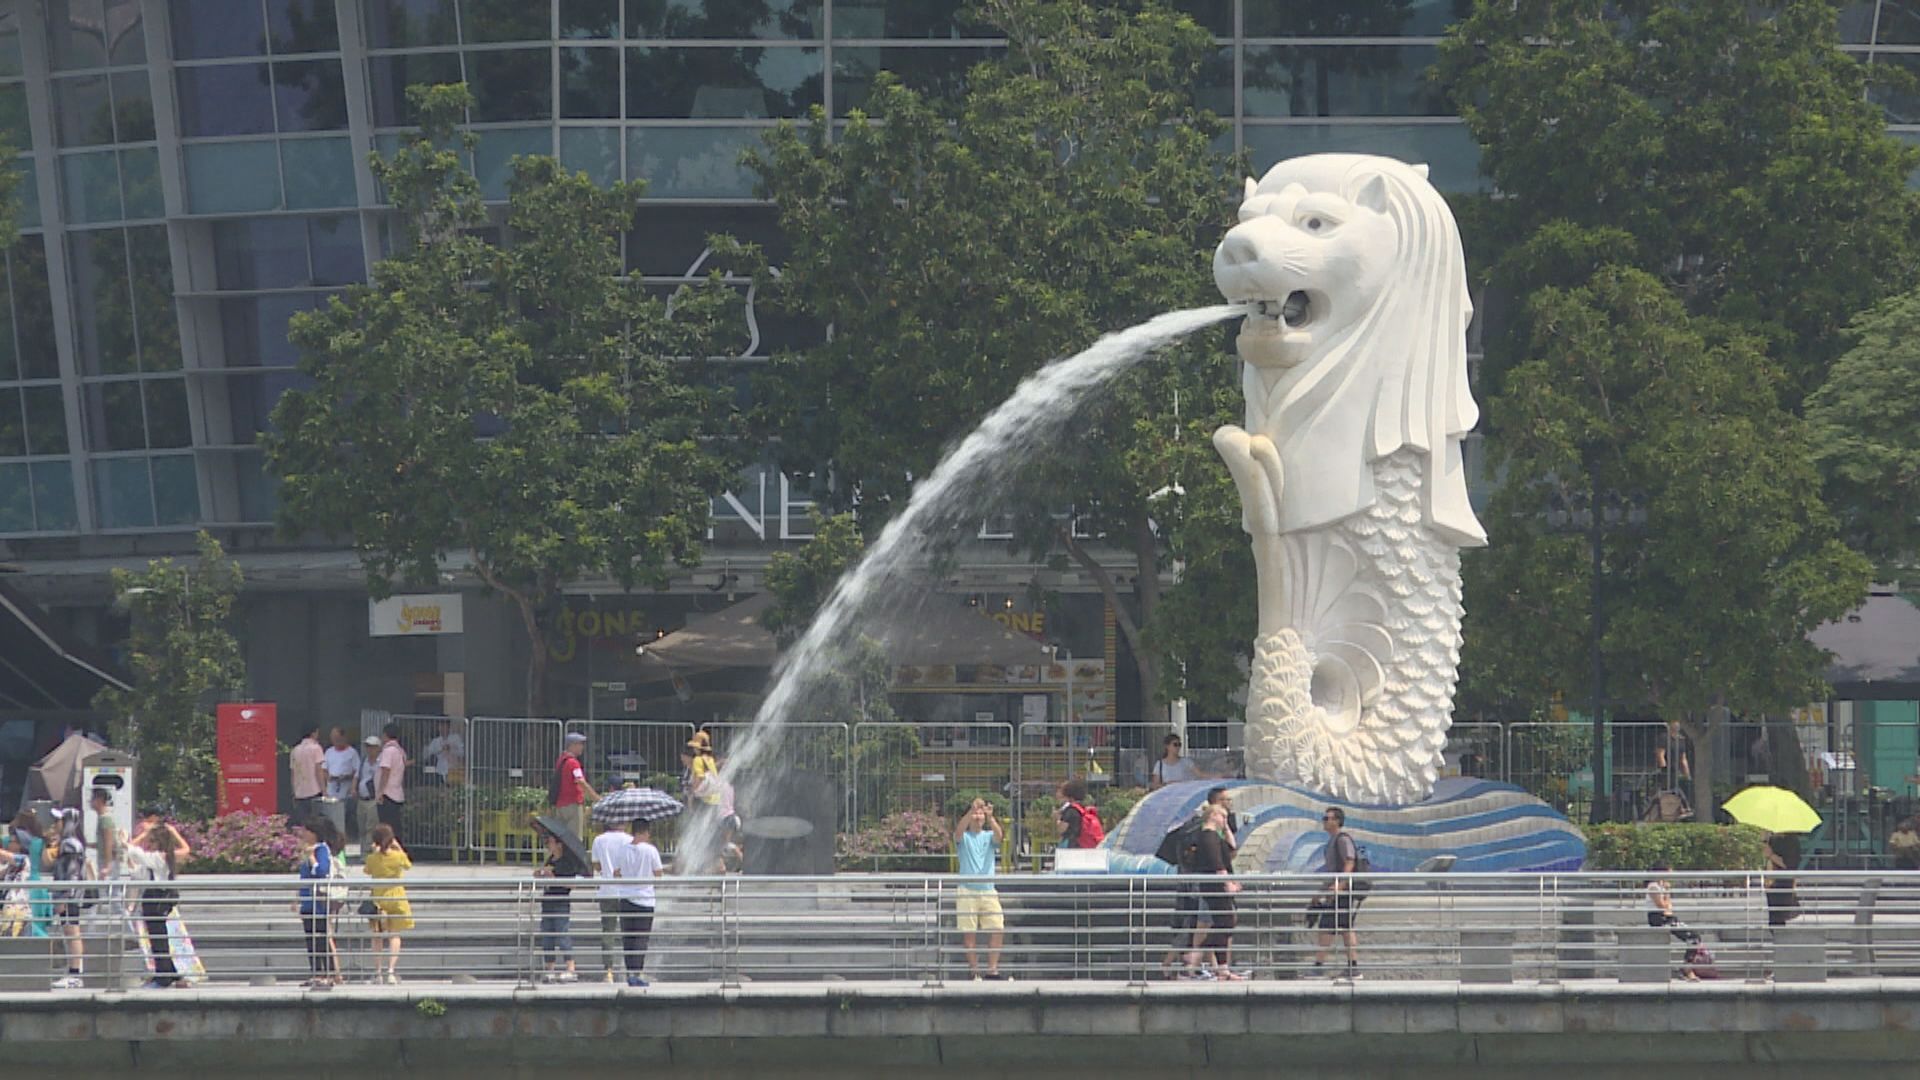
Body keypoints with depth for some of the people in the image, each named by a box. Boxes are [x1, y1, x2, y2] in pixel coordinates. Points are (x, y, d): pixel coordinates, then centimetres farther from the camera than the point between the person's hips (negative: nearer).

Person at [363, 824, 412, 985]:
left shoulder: (372, 858, -7)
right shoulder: (398, 856, -9)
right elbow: (408, 866, 12)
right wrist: (399, 848, 15)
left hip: (377, 899, 1)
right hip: (396, 897, -1)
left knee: (377, 937, 10)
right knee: (395, 936, 2)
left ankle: (378, 973, 9)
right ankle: (391, 971, -11)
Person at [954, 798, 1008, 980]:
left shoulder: (989, 836, 11)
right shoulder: (964, 837, 5)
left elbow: (999, 836, -12)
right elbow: (958, 831, -18)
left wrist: (990, 817, -30)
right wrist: (972, 810, -33)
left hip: (988, 891, 2)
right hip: (967, 891, -2)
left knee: (998, 930, -5)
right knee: (969, 933, -4)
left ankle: (992, 970, 1)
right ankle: (973, 971, 3)